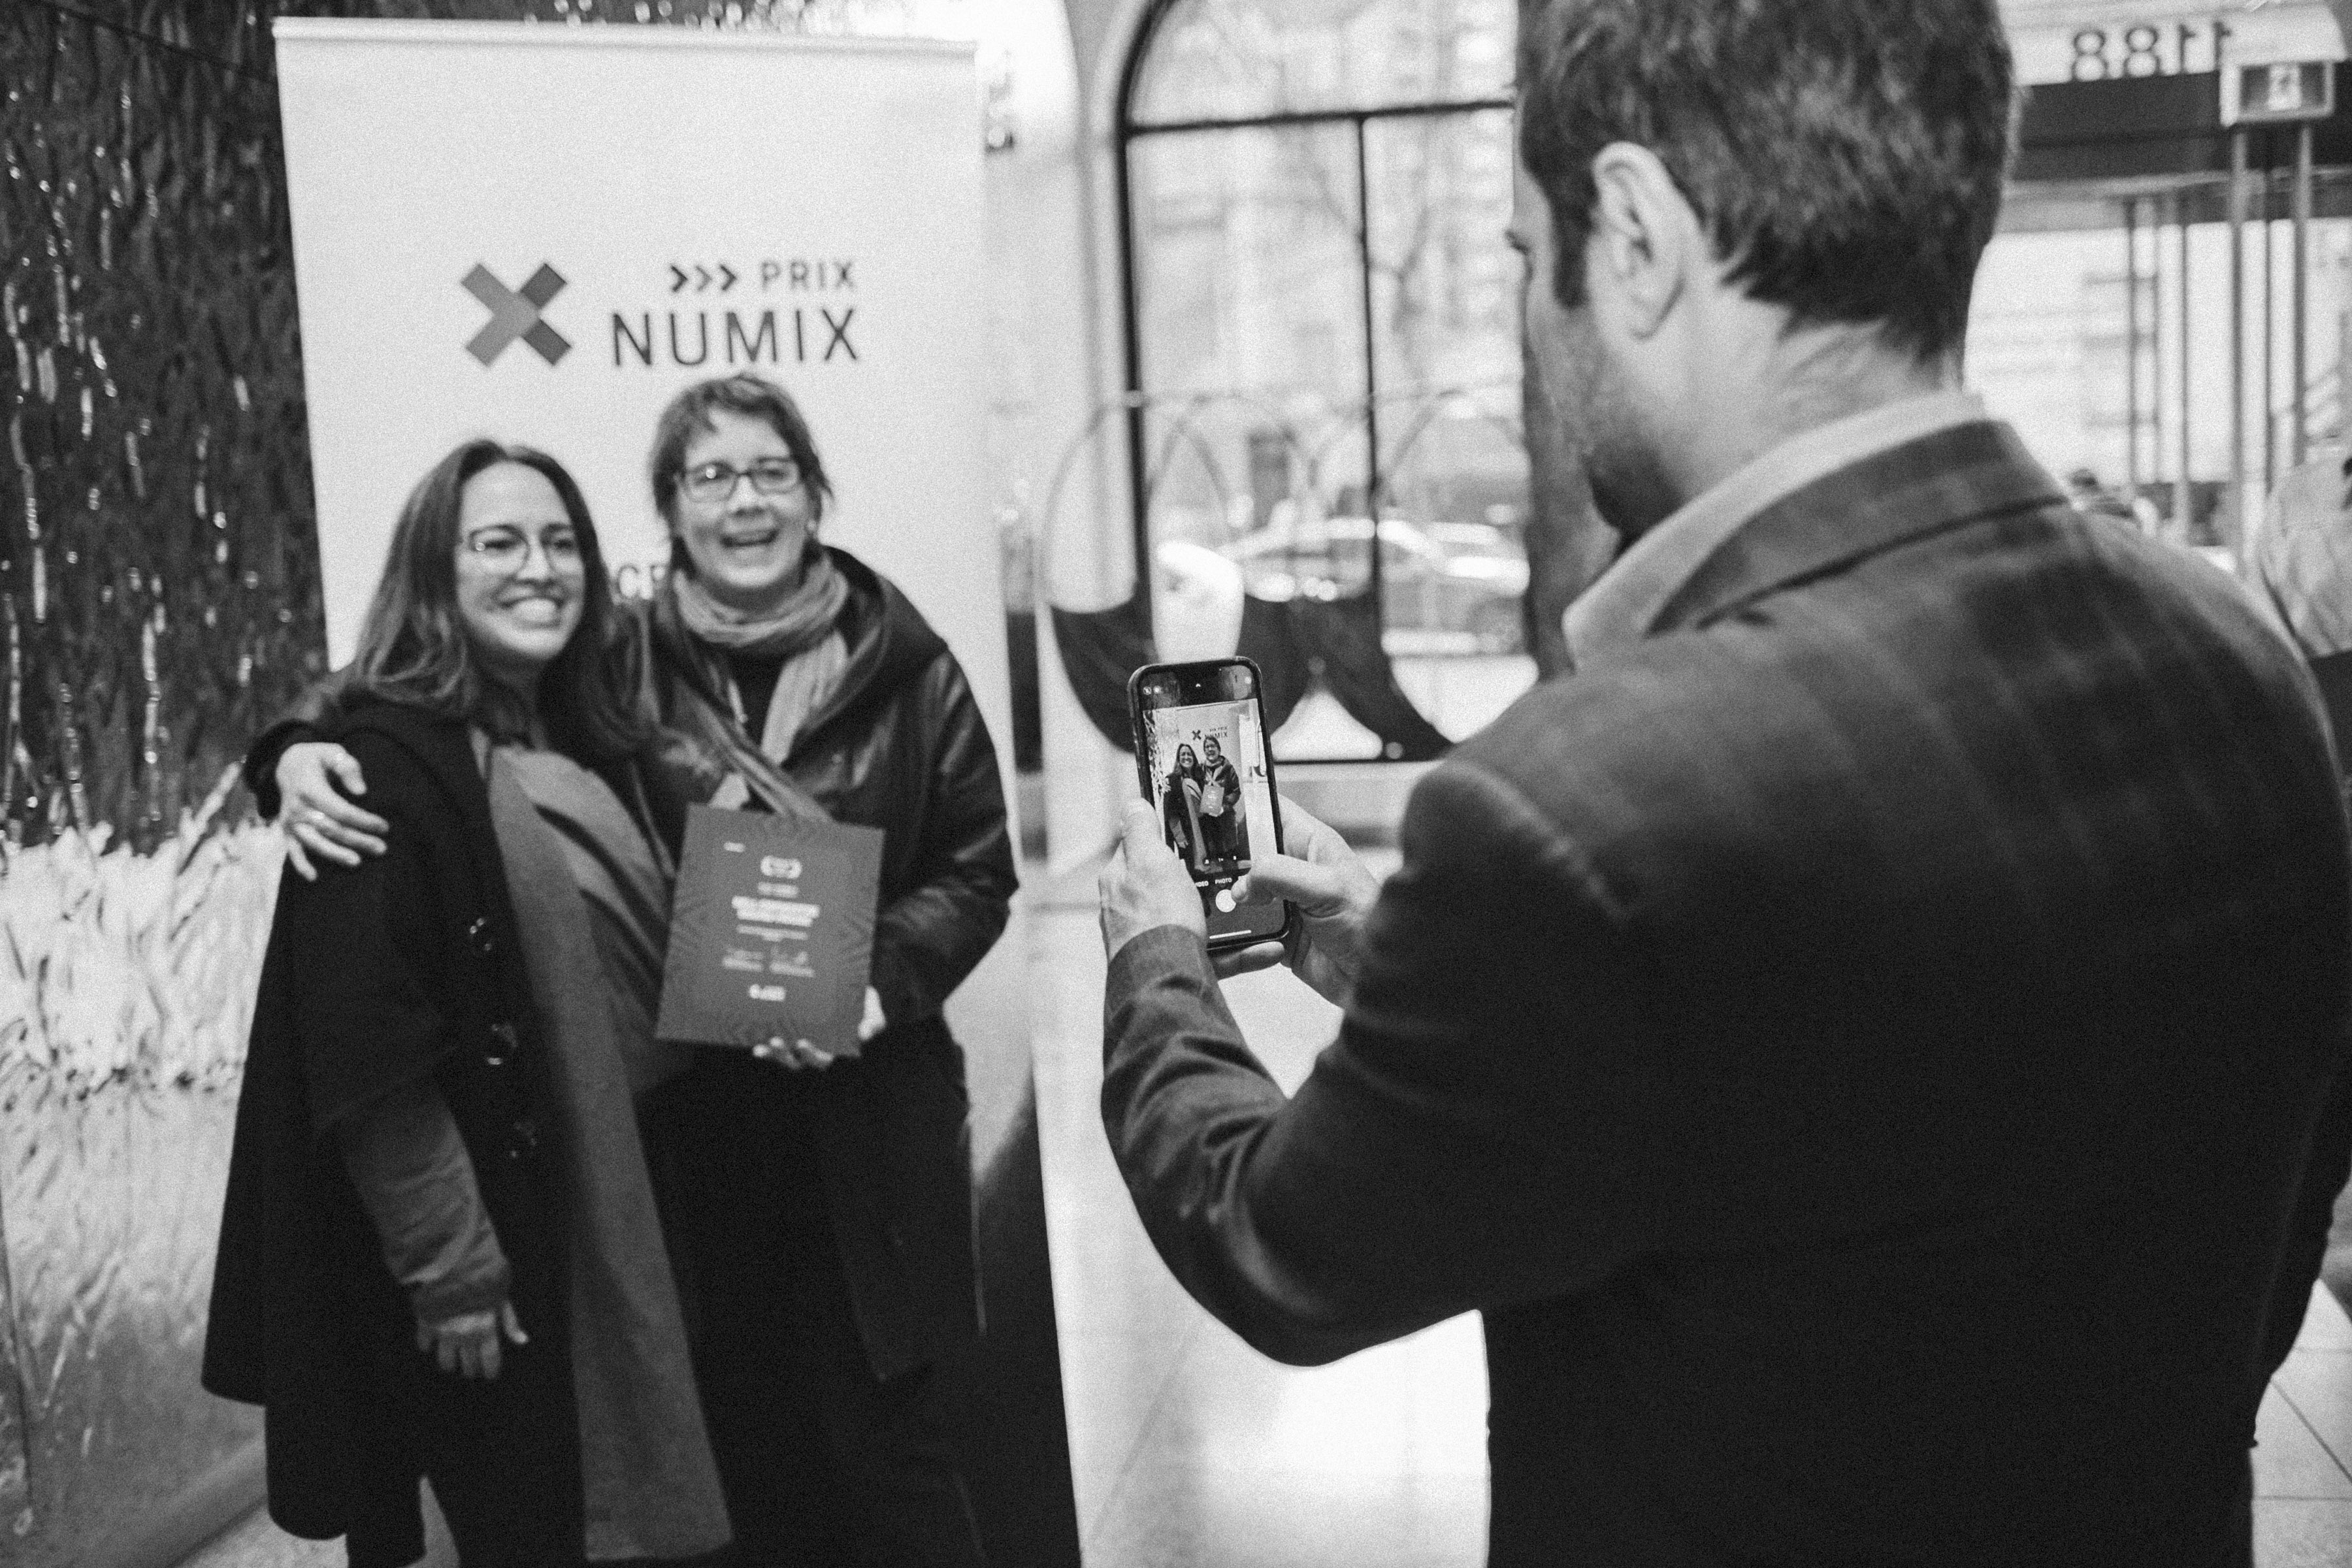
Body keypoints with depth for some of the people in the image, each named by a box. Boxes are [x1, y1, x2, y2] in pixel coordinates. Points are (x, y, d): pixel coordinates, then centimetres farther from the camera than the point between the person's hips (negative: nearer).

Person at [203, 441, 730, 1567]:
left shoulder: (595, 745, 10)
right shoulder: (386, 767, -15)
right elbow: (367, 1053, -20)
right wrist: (449, 1269, -18)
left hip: (621, 1220, 8)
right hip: (490, 1239, -8)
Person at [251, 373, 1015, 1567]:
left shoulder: (905, 669, 0)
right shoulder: (615, 663, 0)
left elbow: (974, 870, 4)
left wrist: (883, 982, -12)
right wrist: (302, 748, -16)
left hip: (863, 1120, 0)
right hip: (679, 1119, 1)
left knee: (884, 1447, 6)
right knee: (745, 1451, 11)